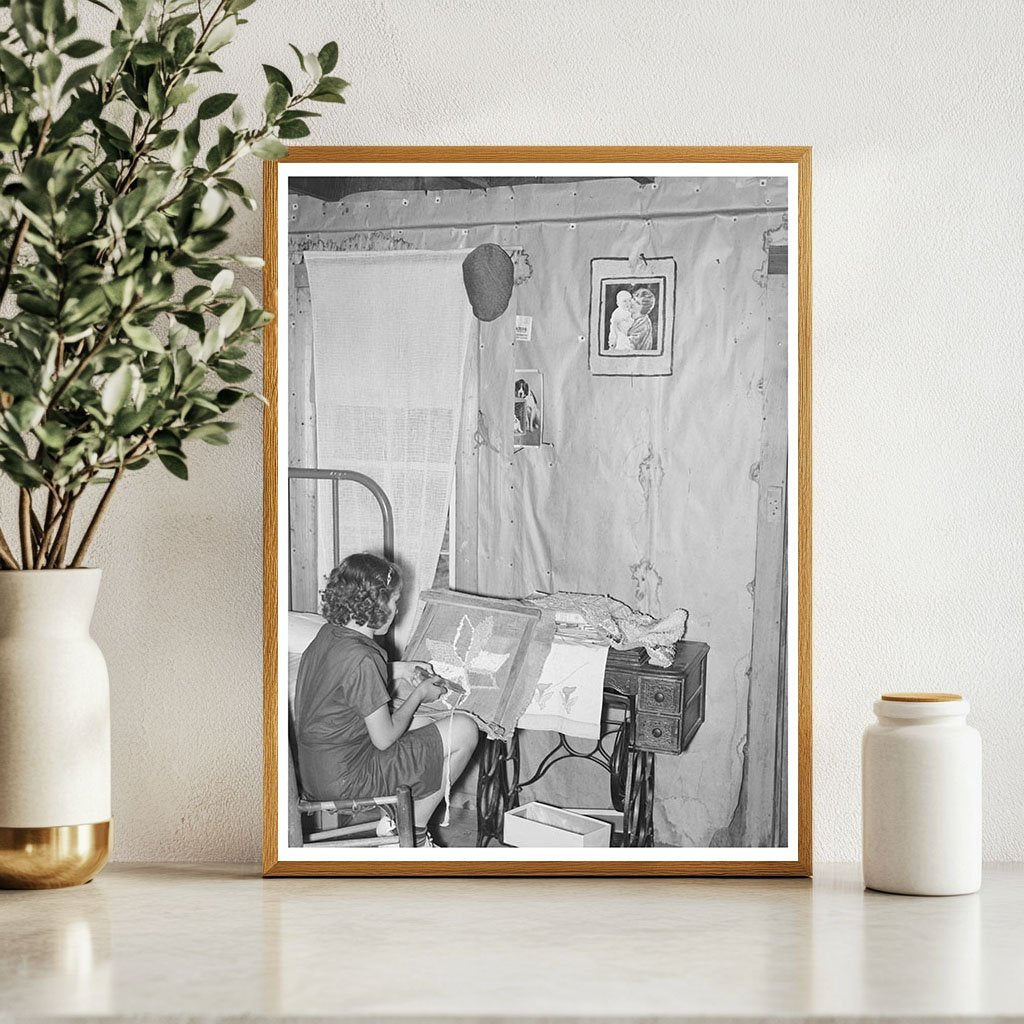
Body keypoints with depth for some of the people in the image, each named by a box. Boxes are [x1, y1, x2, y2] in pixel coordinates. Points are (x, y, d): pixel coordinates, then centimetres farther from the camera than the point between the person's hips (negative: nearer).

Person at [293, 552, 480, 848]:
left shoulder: (328, 633, 1)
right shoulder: (362, 659, -26)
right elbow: (385, 739, -19)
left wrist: (396, 669, 15)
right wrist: (419, 694, -3)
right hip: (345, 782, -9)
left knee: (422, 725, 25)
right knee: (465, 730, -1)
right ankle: (413, 833, 11)